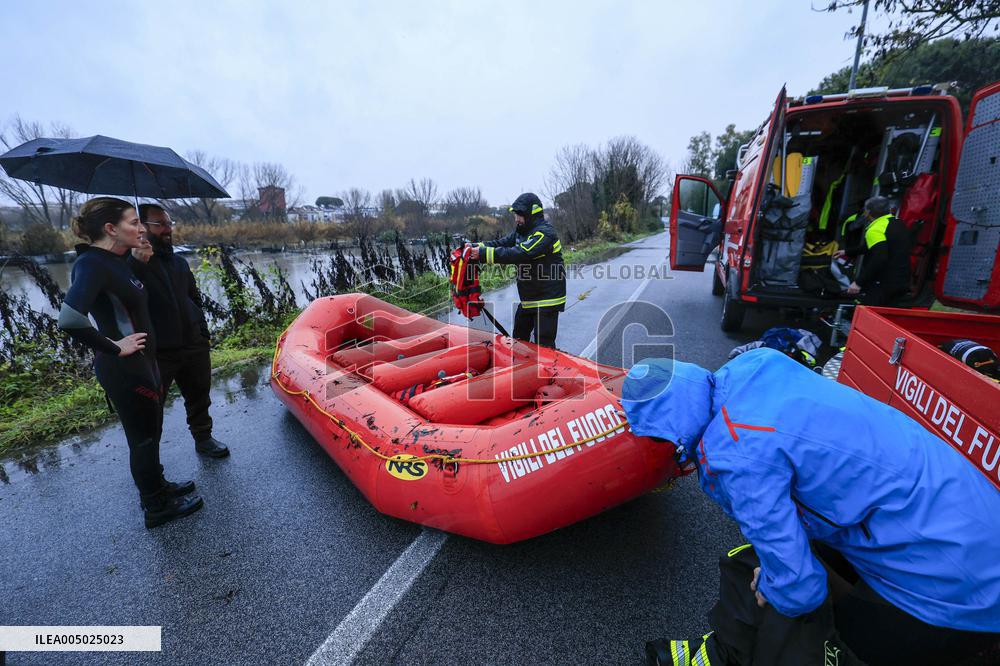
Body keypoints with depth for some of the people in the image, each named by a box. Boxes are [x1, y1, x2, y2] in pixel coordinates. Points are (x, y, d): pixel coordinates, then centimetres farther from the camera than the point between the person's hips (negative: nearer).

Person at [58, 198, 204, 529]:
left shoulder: (114, 261, 7)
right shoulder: (92, 263, -21)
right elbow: (69, 319, -33)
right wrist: (114, 347, -22)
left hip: (141, 362, 9)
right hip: (125, 369, -9)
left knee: (150, 432, 23)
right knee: (144, 437, 7)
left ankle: (156, 487, 42)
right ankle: (156, 508, 25)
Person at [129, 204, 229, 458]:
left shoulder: (179, 262, 13)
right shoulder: (130, 264, -7)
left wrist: (202, 333, 13)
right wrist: (136, 263, -34)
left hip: (194, 346, 6)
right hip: (157, 352, -5)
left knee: (199, 396, 17)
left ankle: (203, 438, 34)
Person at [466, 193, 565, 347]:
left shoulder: (545, 233, -20)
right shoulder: (521, 231, 11)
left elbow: (520, 254, -31)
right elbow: (501, 243, 4)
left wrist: (485, 253, -31)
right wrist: (479, 247, -15)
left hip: (546, 300, -9)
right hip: (528, 299, 9)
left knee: (543, 346, -4)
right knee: (519, 337, 21)